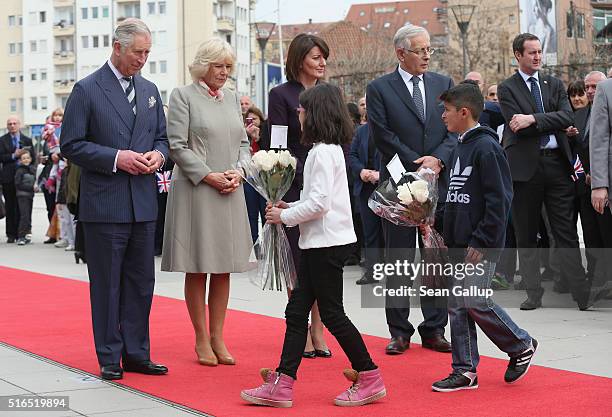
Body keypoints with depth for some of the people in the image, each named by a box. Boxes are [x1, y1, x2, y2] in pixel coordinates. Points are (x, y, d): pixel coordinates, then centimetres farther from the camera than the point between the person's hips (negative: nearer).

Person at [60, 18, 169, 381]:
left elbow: (162, 137, 20)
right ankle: (110, 358, 11)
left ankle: (137, 354, 18)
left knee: (141, 282, 9)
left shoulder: (150, 90, 13)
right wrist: (116, 158, -17)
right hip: (104, 205, -5)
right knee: (106, 283, 2)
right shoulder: (87, 90, -5)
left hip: (144, 204, 6)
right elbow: (71, 145, -8)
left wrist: (157, 154, -3)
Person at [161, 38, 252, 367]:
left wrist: (238, 172, -2)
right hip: (195, 192, -5)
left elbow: (243, 143, 17)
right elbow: (178, 146, -8)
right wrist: (209, 176, -14)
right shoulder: (183, 96, -2)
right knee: (197, 270, 0)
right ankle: (201, 340, 9)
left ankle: (217, 338, 14)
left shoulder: (232, 98, 16)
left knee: (223, 269, 6)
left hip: (230, 194, 5)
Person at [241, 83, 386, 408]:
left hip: (327, 242, -10)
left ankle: (369, 378, 8)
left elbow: (320, 202, -22)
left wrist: (284, 216, -11)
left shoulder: (322, 151, -15)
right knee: (296, 311, 7)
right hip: (319, 242, 10)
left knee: (332, 313, -3)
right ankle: (282, 385, 8)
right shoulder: (331, 149, 16)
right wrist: (290, 207, 11)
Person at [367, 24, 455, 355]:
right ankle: (399, 332, 11)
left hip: (439, 183, 3)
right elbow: (383, 136, -7)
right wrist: (418, 166, -11)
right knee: (398, 261, 3)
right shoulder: (380, 89, 0)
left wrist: (438, 159, -12)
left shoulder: (443, 84, 10)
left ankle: (434, 330, 13)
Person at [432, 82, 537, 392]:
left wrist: (481, 241, -19)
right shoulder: (461, 146, 15)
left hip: (481, 244, -9)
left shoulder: (486, 147, -14)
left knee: (475, 302, -9)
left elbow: (499, 200, -18)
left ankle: (521, 346, 14)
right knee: (457, 306, 8)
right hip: (460, 244, 9)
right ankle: (465, 372, 14)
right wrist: (449, 235, 16)